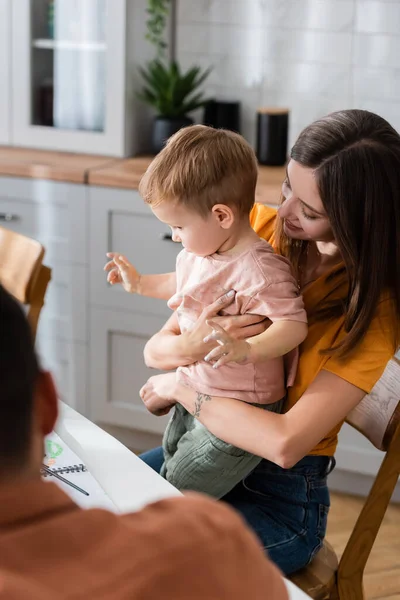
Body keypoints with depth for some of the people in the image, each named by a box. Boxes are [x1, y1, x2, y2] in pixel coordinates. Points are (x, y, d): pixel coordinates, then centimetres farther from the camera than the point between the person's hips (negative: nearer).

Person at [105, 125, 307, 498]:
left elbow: (294, 325, -32)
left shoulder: (259, 271, -27)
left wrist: (248, 349, -45)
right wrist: (139, 283, 28)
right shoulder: (198, 253, 4)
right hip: (192, 398, 10)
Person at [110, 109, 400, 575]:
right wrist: (188, 348, -28)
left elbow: (285, 444, -30)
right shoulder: (261, 230, -6)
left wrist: (179, 389, -19)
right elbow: (155, 348, -4)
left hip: (285, 501, -5)